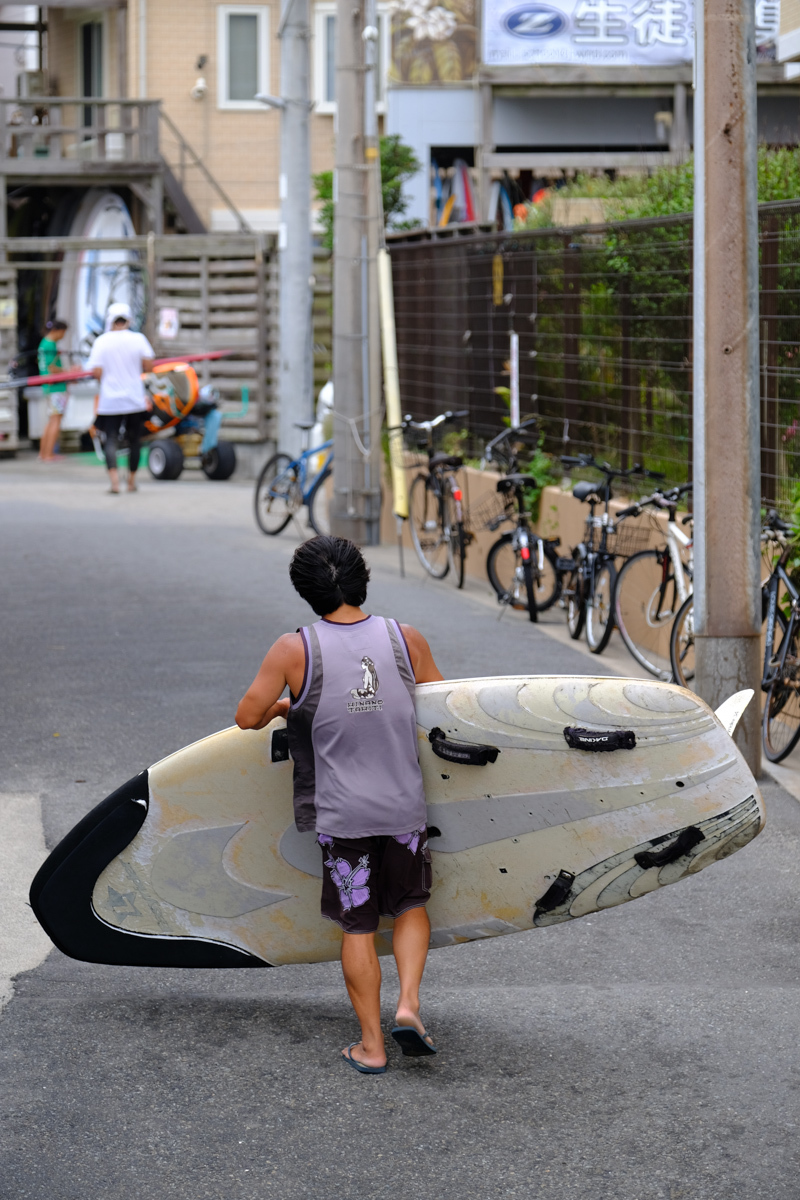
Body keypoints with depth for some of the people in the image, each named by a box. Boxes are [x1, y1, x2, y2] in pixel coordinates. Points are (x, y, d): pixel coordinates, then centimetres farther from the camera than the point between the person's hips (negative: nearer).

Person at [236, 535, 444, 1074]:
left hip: (341, 812, -1)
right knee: (412, 905, 21)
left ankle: (371, 1045, 13)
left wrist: (281, 707, 17)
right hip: (405, 805, 1)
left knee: (358, 927, 8)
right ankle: (409, 1005, 5)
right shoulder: (407, 640, -3)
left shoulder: (294, 651, -9)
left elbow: (247, 717, -3)